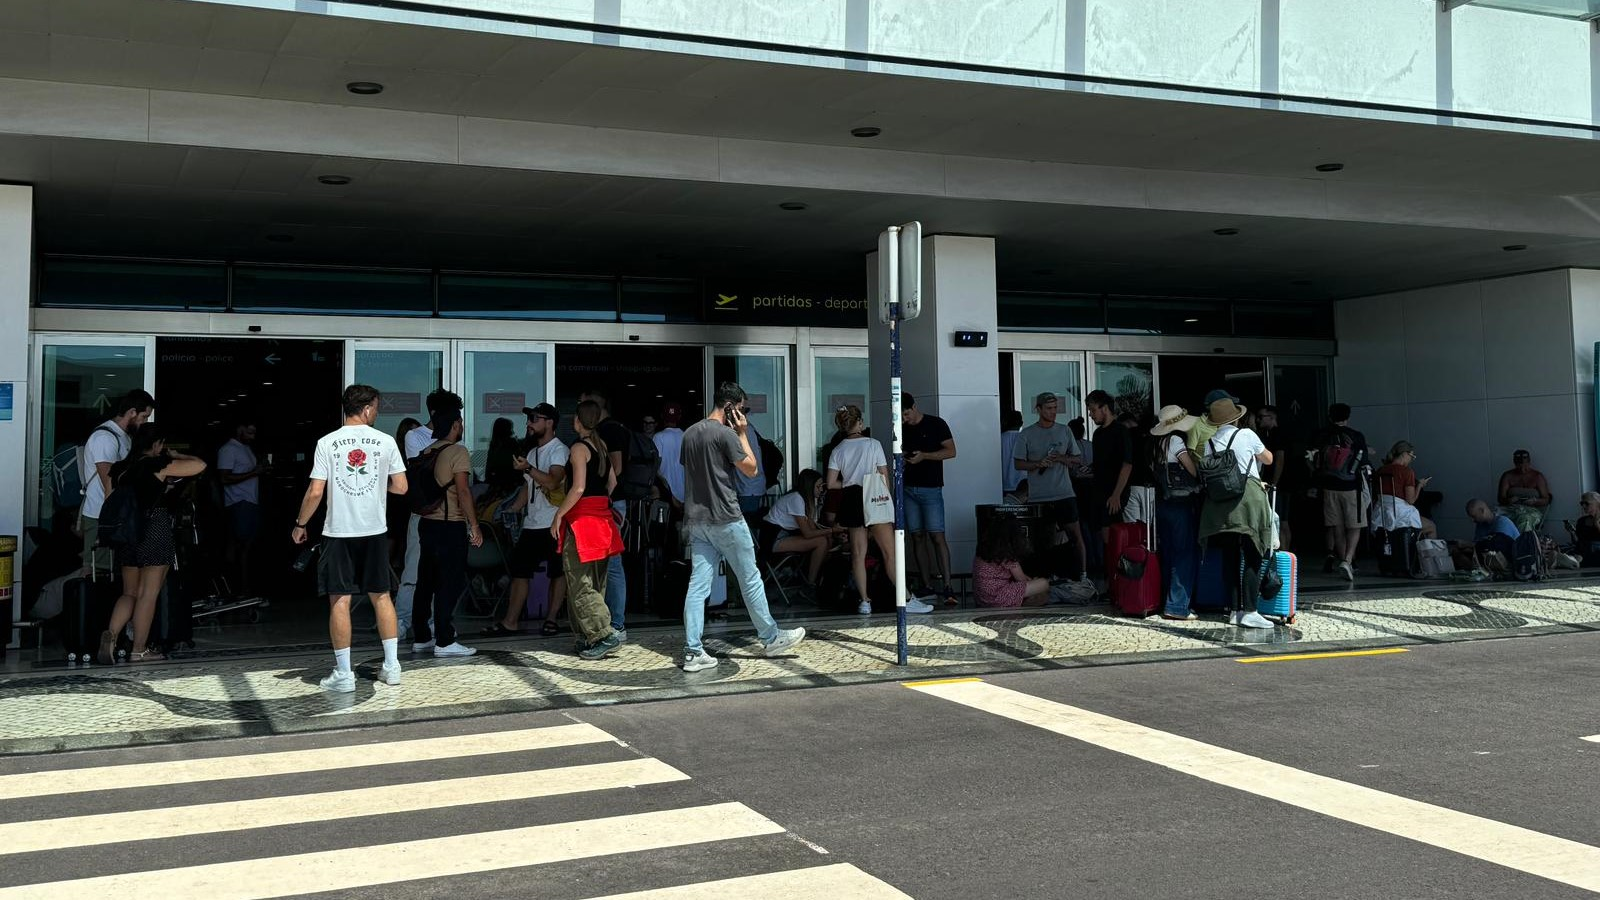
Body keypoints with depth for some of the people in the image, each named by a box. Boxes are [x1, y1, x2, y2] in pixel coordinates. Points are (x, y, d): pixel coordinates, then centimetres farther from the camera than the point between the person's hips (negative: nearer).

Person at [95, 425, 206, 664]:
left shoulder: (120, 468, 8)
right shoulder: (159, 465, -9)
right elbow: (199, 465, -6)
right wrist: (174, 455, 7)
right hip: (155, 531, -6)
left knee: (130, 592, 14)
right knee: (149, 593, 1)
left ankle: (111, 633, -9)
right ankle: (139, 651, 3)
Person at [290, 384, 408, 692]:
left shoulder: (327, 442, -4)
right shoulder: (386, 441, -2)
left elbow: (315, 492, -8)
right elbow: (401, 487, 1)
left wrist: (300, 524, 6)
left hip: (338, 531, -1)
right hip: (375, 530, 2)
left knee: (339, 600, 2)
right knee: (381, 595, 12)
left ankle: (343, 673, 4)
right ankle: (392, 666, 14)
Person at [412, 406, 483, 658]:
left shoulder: (427, 452, 11)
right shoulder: (458, 452, -12)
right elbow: (463, 491, -18)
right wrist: (474, 526, -15)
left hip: (427, 522, 8)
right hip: (450, 526, -8)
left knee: (426, 583, 13)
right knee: (450, 585, -4)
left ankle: (420, 638, 19)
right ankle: (444, 642, -4)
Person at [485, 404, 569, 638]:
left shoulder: (559, 450, -8)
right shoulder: (533, 453, 19)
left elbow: (553, 481, -23)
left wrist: (528, 468, -31)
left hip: (554, 524, -8)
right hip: (532, 523, 8)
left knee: (557, 572, 1)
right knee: (519, 570, 4)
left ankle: (551, 619, 7)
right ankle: (511, 621, 6)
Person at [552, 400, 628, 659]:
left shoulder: (579, 448, -12)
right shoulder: (602, 446, 11)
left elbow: (579, 487, -19)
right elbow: (612, 482, 15)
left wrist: (559, 515, -13)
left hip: (581, 518, -9)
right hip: (602, 517, 9)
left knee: (579, 582, -5)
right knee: (596, 581, 12)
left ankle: (606, 634, -12)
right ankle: (591, 638, 16)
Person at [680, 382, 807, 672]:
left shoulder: (690, 433, 12)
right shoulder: (725, 433, -13)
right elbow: (750, 468, -6)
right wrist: (742, 433, -1)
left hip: (697, 520, 7)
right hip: (726, 519, -7)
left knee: (698, 586, 2)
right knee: (750, 580, 7)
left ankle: (693, 652, -1)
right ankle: (771, 638, 20)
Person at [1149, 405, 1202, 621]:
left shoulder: (1160, 443, 9)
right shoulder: (1176, 441, -13)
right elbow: (1194, 470, -16)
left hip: (1163, 504, 8)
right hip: (1181, 504, -8)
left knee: (1169, 555, 13)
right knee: (1186, 555, -3)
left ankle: (1168, 603, 18)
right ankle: (1177, 607, -5)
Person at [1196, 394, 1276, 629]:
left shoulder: (1207, 443, 8)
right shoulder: (1246, 435, 1)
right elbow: (1268, 458, 15)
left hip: (1219, 502, 4)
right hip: (1248, 498, -4)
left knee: (1230, 557, 9)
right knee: (1252, 557, -3)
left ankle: (1235, 610, 12)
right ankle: (1249, 611, -8)